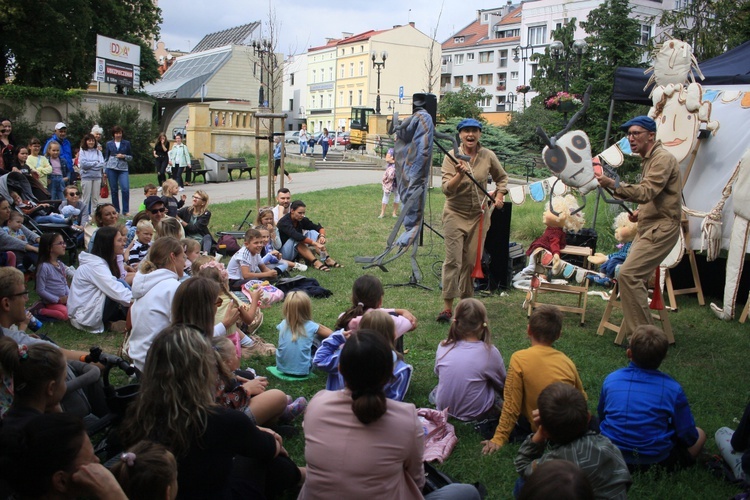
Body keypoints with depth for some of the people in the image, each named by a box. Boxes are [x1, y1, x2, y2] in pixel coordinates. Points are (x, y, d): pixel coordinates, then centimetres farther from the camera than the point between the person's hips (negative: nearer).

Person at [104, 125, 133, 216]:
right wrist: (104, 171, 7)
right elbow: (106, 158, 12)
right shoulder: (109, 144, 10)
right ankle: (116, 211, 14)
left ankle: (126, 211, -5)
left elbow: (131, 157, 12)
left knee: (125, 189, -14)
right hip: (111, 168, 1)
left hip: (123, 169, -1)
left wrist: (124, 156, -9)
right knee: (113, 190, 3)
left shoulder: (126, 143, 9)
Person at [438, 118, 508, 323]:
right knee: (453, 260, -8)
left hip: (478, 216, 3)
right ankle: (447, 307, -3)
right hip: (455, 215, -3)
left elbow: (502, 177, 19)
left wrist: (499, 195, 3)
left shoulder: (488, 156, 0)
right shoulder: (452, 157, -9)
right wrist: (460, 175, -35)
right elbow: (446, 189, -19)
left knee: (471, 262, 7)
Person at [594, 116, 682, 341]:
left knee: (629, 274, -20)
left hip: (661, 229, -11)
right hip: (649, 227, 11)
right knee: (636, 276, 11)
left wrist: (613, 184, -38)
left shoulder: (663, 159, -14)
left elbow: (646, 192, -29)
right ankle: (634, 331, 20)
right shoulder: (649, 159, 19)